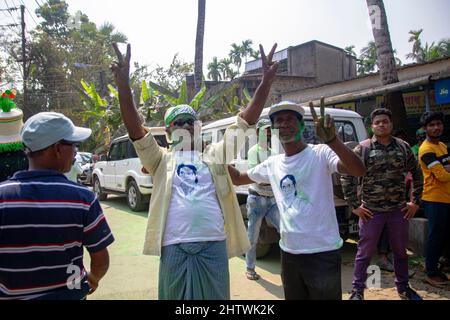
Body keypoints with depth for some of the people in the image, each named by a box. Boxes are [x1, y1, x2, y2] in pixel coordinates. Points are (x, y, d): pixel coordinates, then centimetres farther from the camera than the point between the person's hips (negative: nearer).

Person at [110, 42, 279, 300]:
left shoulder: (214, 155, 12)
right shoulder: (162, 159, 8)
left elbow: (246, 122, 5)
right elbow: (135, 128, -5)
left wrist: (266, 82, -3)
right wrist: (124, 83, -18)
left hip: (214, 244, 2)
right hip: (175, 247, -1)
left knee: (215, 295, 14)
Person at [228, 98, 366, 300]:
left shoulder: (321, 153, -10)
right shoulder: (272, 164, 6)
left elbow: (359, 171, -26)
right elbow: (238, 178, 19)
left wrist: (331, 139, -40)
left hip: (323, 252, -5)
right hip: (289, 252, 6)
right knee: (294, 297, 21)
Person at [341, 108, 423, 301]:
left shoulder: (403, 147, 4)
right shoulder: (362, 149, -6)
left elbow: (417, 174, 13)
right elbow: (346, 177, -6)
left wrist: (416, 201, 8)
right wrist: (355, 205, -7)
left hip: (399, 210, 4)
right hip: (371, 211, -3)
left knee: (400, 251, 17)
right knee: (365, 252, 5)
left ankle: (403, 288, 37)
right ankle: (357, 290, 19)